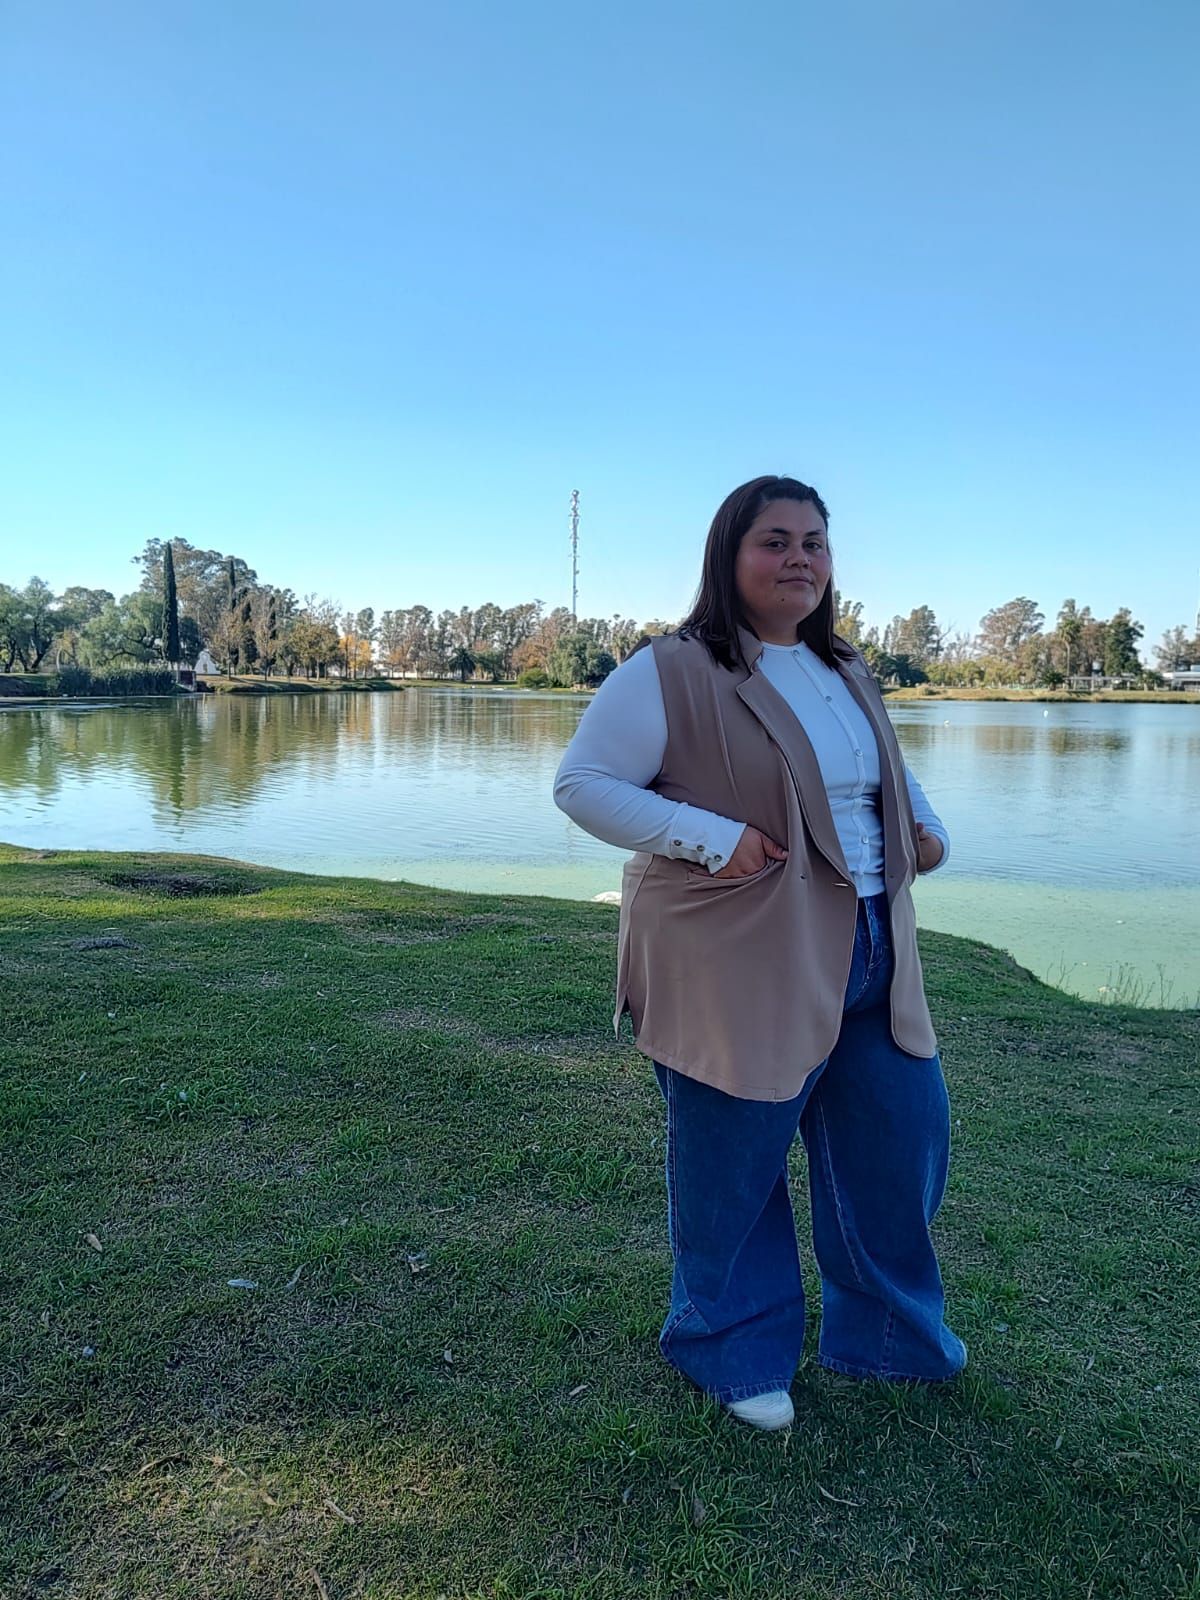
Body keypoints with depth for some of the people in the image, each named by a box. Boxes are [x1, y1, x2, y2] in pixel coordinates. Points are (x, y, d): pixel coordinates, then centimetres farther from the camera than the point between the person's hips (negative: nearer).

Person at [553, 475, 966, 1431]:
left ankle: (886, 1335, 44)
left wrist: (928, 830, 8)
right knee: (731, 1167, 7)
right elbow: (581, 785, -14)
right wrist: (712, 835, -22)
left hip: (868, 958, 7)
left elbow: (891, 773, 29)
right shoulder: (672, 674, -11)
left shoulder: (845, 673, 13)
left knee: (902, 1139, 16)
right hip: (737, 966, -7)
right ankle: (736, 1357, 36)